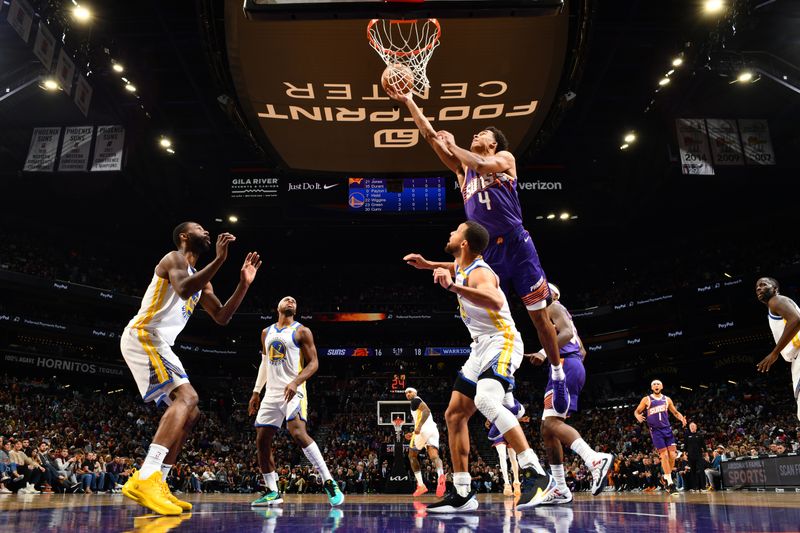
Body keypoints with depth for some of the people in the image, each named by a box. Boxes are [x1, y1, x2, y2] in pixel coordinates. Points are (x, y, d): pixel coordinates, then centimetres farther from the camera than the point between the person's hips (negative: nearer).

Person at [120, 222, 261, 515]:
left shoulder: (199, 279, 23)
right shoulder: (174, 258, -5)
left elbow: (221, 317, 18)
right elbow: (184, 289, -28)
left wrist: (244, 284, 10)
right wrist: (220, 259, -27)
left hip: (158, 343, 10)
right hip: (143, 335, -10)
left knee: (189, 411, 8)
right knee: (187, 397, -26)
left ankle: (157, 485, 6)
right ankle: (145, 479, -34)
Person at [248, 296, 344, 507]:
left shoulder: (302, 331, 0)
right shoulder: (266, 332, 16)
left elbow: (313, 363, -6)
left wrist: (295, 382, -21)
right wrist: (256, 391, 19)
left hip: (292, 391, -6)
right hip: (271, 393, 6)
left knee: (298, 434, -26)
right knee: (261, 441, 3)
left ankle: (329, 483, -21)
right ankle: (272, 492, 17)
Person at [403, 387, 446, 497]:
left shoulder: (415, 400, 7)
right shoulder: (419, 402, 36)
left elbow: (427, 411, -12)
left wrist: (419, 426, -22)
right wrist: (413, 434, 44)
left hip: (424, 429, -7)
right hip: (433, 429, 7)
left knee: (412, 456, 12)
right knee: (434, 456, -15)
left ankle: (421, 485, 7)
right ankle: (440, 476, -48)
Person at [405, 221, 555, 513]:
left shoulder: (479, 272, -19)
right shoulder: (460, 267, 9)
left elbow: (496, 302, -42)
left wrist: (454, 287, -47)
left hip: (501, 342, -10)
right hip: (481, 347, 10)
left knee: (485, 400, -34)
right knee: (454, 414, 6)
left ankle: (537, 475, -30)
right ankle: (462, 493, 10)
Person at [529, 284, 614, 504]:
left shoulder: (554, 307, 4)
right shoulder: (562, 316, 32)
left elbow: (567, 333, -15)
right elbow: (582, 350, 32)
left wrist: (544, 351, -25)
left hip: (565, 365, -10)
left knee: (552, 422, -24)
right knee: (547, 429, 7)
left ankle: (595, 459, -42)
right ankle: (560, 490, 6)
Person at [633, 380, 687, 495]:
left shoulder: (667, 399, 10)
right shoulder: (647, 399, 1)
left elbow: (675, 412, 19)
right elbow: (636, 411, 5)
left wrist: (682, 418, -3)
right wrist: (638, 416, -18)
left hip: (667, 429, 4)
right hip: (655, 430, -4)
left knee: (672, 454, -4)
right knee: (664, 455, -10)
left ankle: (667, 476, 19)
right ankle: (670, 483, -4)